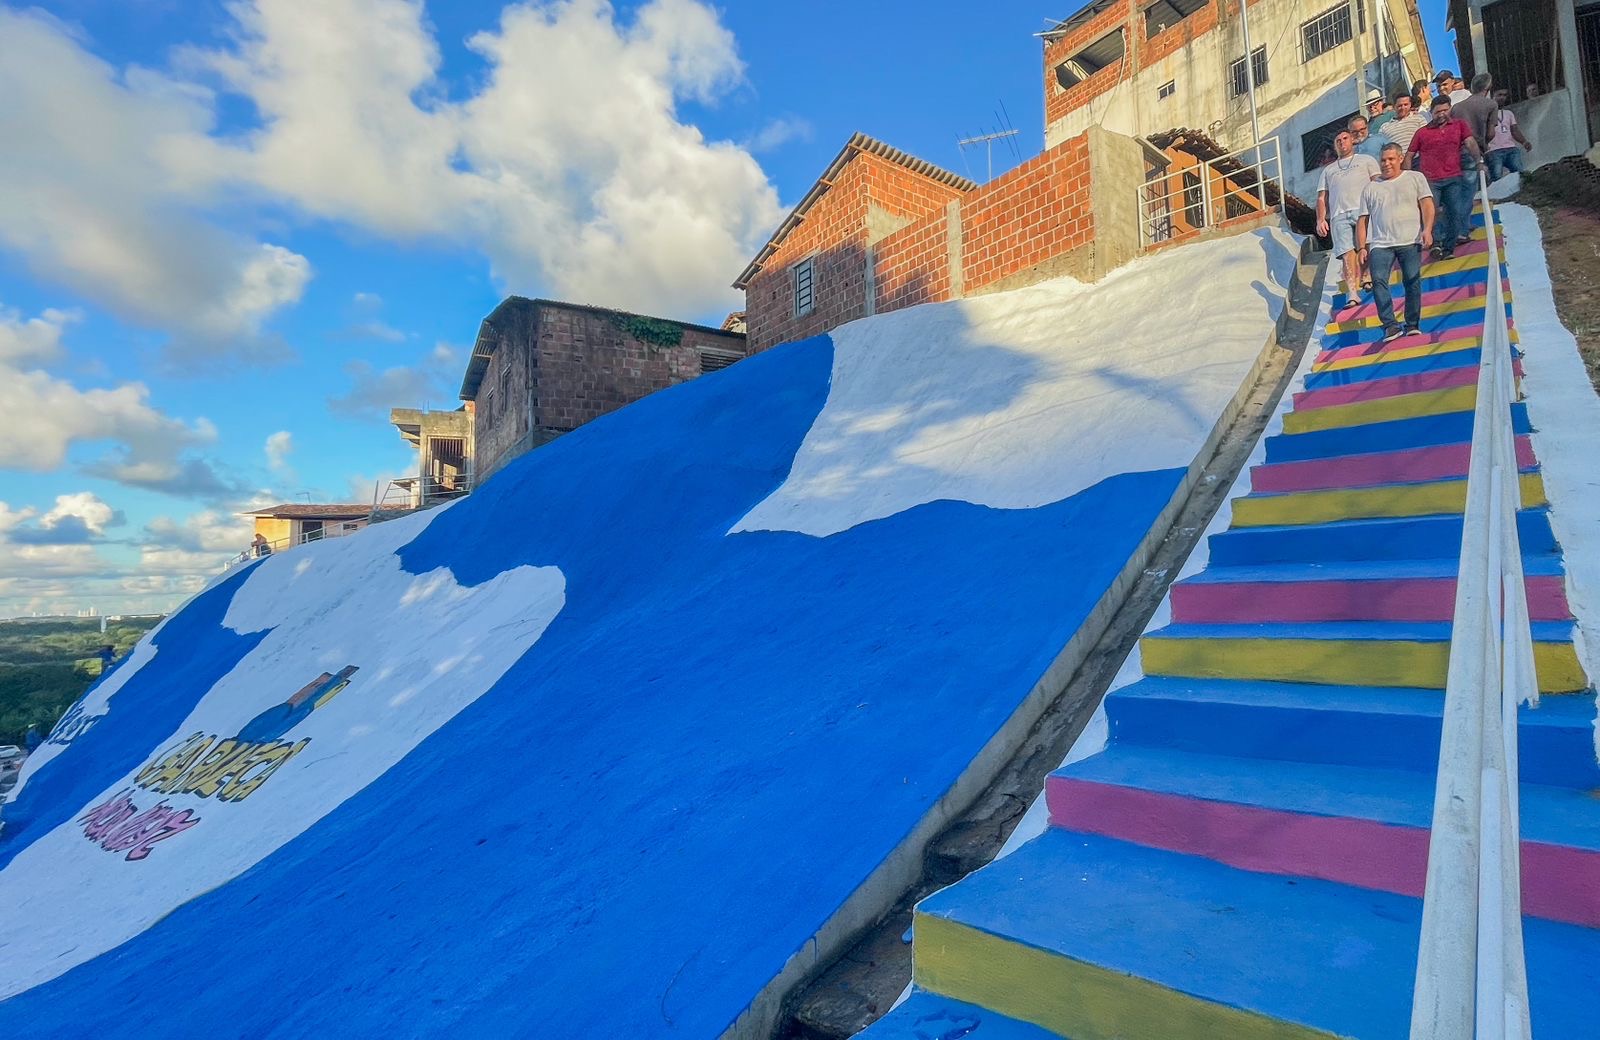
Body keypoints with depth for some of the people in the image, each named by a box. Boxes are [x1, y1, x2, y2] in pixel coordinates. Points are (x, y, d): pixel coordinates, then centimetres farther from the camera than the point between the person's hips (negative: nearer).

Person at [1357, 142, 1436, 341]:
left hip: (1410, 241, -1)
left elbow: (1427, 204, 6)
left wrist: (1427, 230, -10)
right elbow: (1363, 219, 16)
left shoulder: (1415, 178, 16)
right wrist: (1362, 247, 6)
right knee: (1378, 280, -19)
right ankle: (1390, 326, -20)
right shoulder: (1370, 187, 20)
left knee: (1412, 281, -8)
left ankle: (1413, 324, 0)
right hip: (1380, 244, 1)